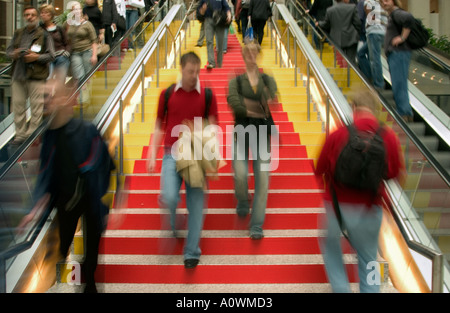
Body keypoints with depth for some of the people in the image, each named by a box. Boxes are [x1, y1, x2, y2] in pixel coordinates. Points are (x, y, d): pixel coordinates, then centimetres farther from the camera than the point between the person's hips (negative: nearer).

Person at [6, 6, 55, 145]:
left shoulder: (44, 34, 1)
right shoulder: (18, 33, 14)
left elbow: (51, 56, -2)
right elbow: (9, 49, 21)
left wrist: (36, 57, -16)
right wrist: (13, 54, -2)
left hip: (36, 77, -4)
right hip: (18, 75, 4)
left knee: (36, 107, -1)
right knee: (18, 105, 7)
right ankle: (20, 134, 18)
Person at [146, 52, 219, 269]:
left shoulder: (207, 96, 3)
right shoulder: (167, 94, 5)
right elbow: (159, 126, 10)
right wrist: (152, 155, 2)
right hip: (172, 154, 0)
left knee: (196, 205, 0)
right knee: (170, 198, -17)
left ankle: (192, 253, 13)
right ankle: (173, 225, 19)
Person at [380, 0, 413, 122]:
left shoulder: (397, 13, -10)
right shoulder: (392, 15, 20)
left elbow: (408, 18, -32)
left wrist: (402, 37, -25)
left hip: (399, 53, -11)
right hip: (394, 54, 11)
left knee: (399, 85, -11)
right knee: (397, 86, 12)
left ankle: (406, 115, -10)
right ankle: (406, 115, 17)